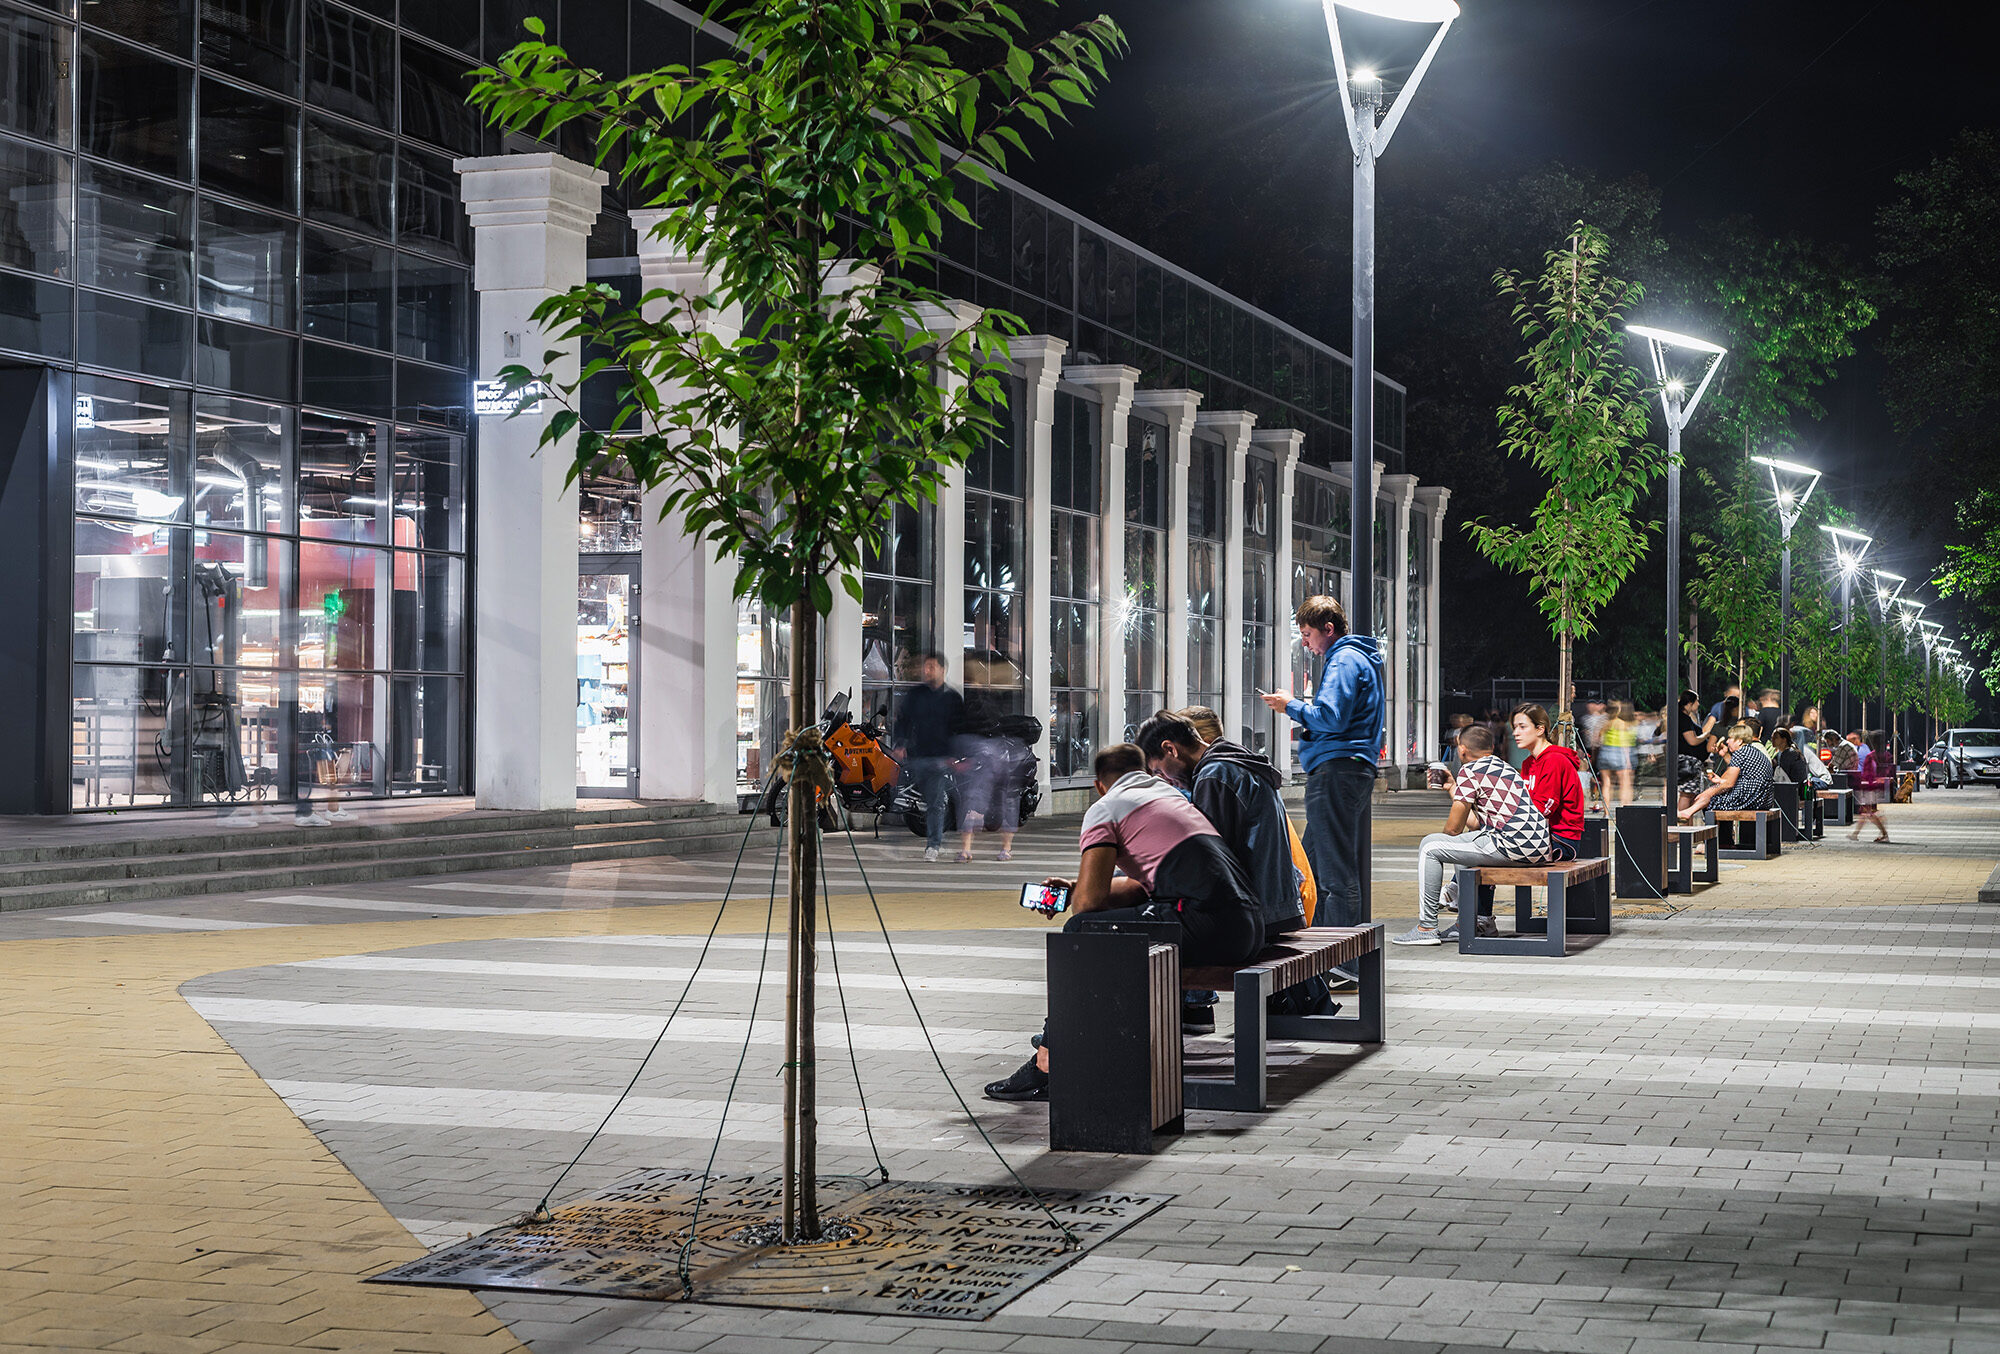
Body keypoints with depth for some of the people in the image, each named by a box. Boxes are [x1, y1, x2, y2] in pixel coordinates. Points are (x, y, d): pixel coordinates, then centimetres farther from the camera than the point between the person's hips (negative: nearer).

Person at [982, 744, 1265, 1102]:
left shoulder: (1105, 808, 6)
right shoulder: (1172, 794, 31)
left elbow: (1089, 900, -3)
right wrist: (1077, 886, 37)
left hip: (1209, 922, -9)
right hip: (1250, 924, 9)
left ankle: (1046, 1066, 3)